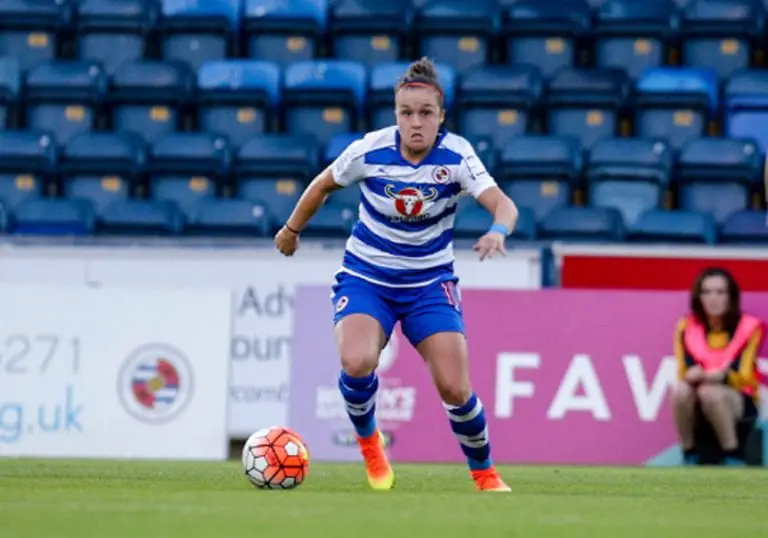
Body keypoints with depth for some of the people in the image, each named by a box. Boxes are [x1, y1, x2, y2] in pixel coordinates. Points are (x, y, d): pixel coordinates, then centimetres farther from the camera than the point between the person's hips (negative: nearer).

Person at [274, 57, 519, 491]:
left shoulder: (456, 155, -16)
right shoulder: (369, 151, -15)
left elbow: (503, 204, -29)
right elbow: (323, 186, 5)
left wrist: (498, 232, -51)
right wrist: (292, 229, 17)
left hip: (430, 282, 0)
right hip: (366, 277, 0)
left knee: (455, 390, -11)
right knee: (357, 363, -29)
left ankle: (484, 472, 19)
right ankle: (368, 440, 5)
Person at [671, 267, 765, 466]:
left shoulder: (749, 327, -6)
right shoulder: (687, 327, 1)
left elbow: (743, 377, -11)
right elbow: (683, 373, -1)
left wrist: (721, 376, -34)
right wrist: (695, 375, -27)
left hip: (739, 399, -2)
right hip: (697, 401, 2)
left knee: (710, 392, -37)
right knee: (680, 389, -32)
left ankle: (732, 459, -25)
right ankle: (689, 456, -17)